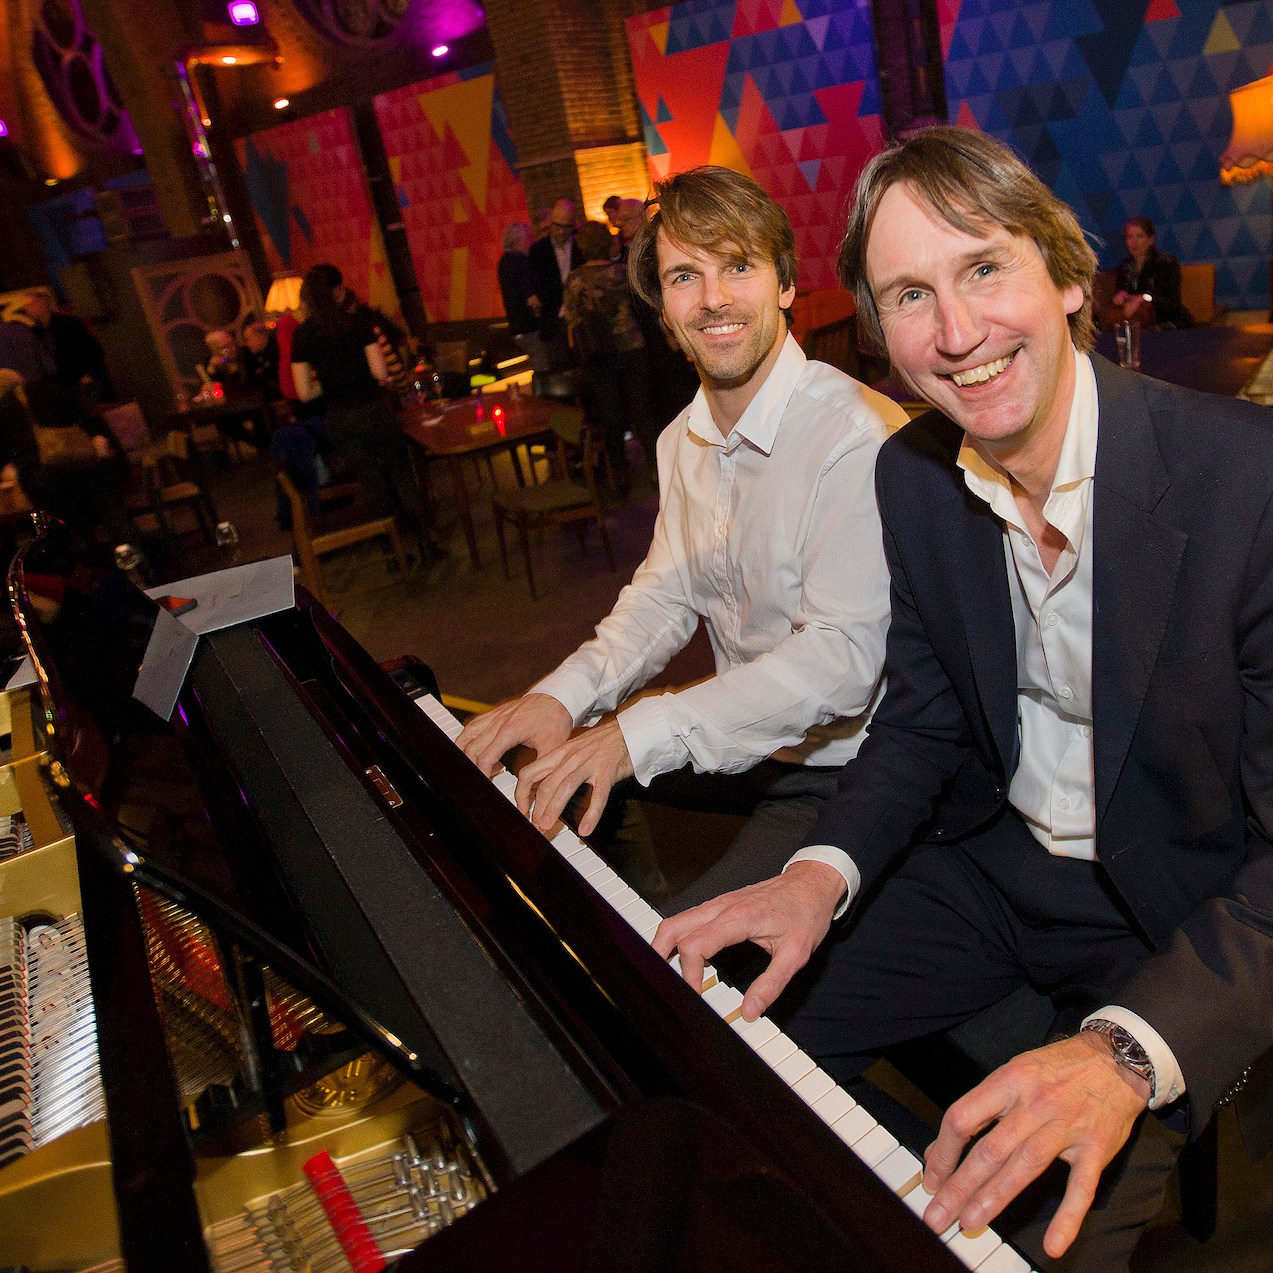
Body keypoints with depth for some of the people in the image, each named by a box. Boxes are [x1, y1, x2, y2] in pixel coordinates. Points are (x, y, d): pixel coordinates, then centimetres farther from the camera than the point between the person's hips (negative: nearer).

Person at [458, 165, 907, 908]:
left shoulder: (859, 439, -23)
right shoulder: (683, 441, 5)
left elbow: (845, 655, -27)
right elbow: (666, 594, 8)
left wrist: (640, 734, -31)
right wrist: (565, 694, -10)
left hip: (840, 771, -7)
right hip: (741, 747, 7)